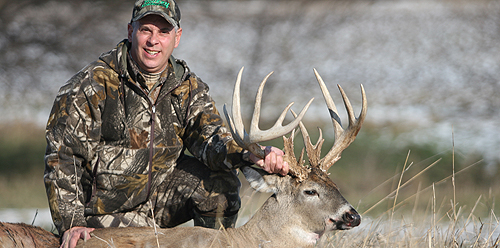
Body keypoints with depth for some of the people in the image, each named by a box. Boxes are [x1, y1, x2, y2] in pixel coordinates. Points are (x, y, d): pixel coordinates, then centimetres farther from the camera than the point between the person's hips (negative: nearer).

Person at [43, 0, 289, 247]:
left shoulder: (186, 86, 0)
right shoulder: (93, 84, -15)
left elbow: (207, 140, -14)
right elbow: (62, 155, -14)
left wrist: (251, 155, -37)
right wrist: (71, 224, -21)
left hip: (158, 195, 5)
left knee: (218, 180, -17)